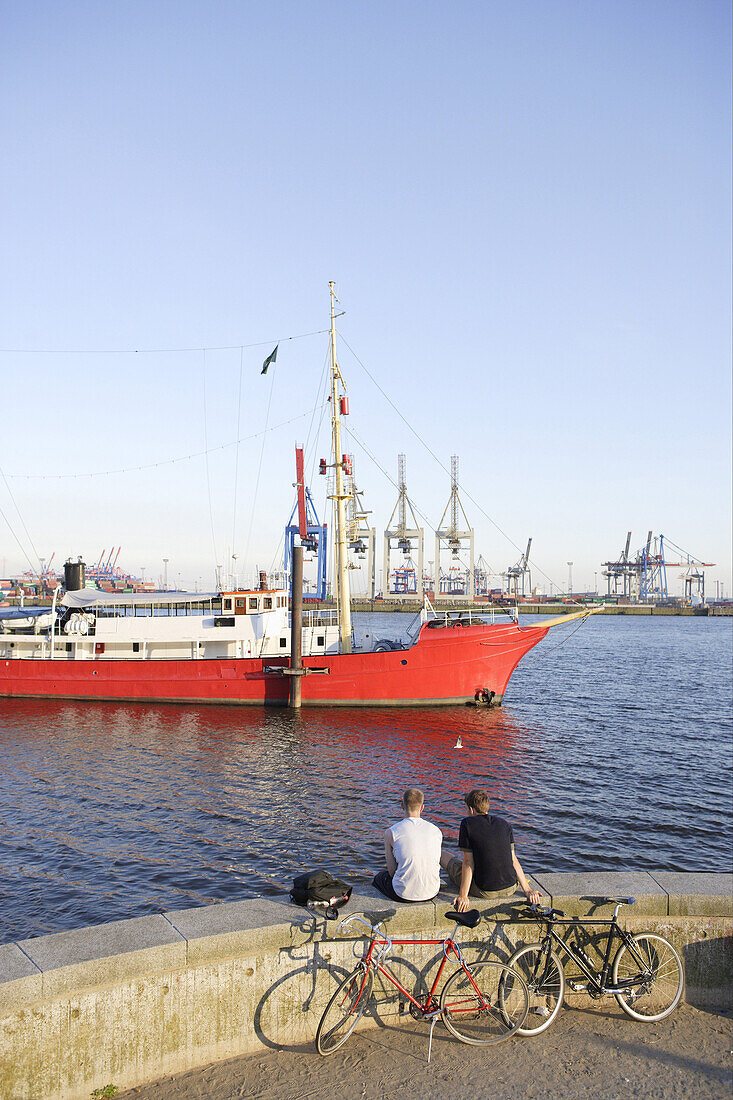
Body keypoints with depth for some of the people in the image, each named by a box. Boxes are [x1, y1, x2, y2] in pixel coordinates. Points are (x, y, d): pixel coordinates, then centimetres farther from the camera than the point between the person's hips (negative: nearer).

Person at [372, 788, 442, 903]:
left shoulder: (390, 832, -9)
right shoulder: (437, 831, 0)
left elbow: (392, 871, -2)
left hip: (404, 894, -3)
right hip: (432, 893, 3)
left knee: (379, 877, 30)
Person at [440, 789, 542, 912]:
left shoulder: (467, 824, -7)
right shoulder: (505, 824, 5)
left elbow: (468, 863, -10)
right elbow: (513, 860, 2)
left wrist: (463, 896, -9)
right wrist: (528, 890, 3)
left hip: (484, 892, -4)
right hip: (510, 890, 5)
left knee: (444, 857, 18)